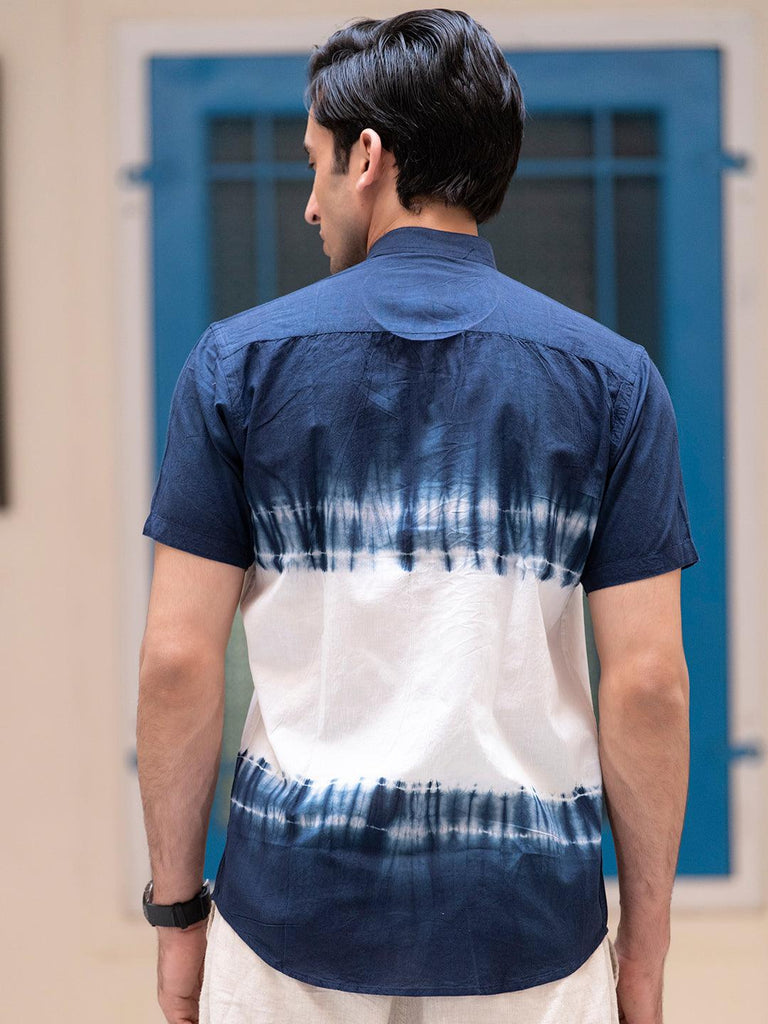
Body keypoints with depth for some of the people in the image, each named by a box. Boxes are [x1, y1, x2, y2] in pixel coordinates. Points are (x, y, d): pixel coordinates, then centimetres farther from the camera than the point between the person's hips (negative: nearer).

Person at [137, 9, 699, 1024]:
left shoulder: (238, 360, -2)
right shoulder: (612, 376, -1)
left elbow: (178, 661, -4)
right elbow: (649, 682, -5)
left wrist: (176, 907, 6)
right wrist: (647, 940, 4)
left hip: (294, 908, 0)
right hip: (530, 936, 0)